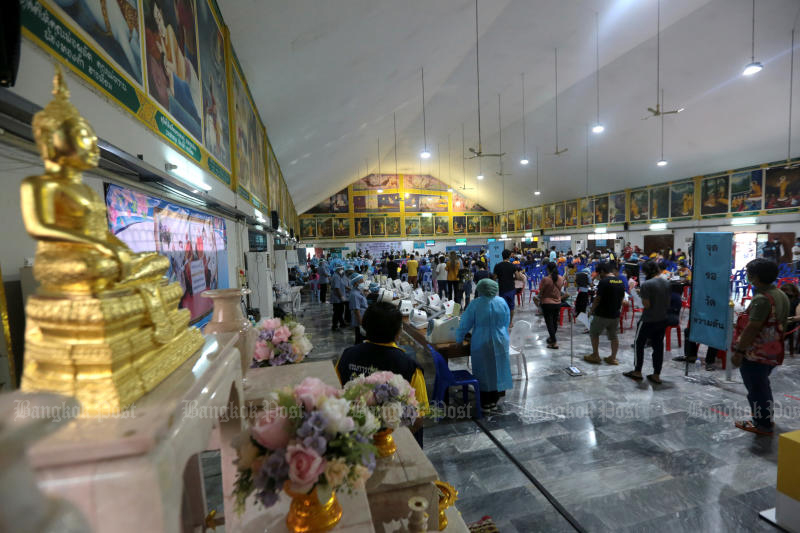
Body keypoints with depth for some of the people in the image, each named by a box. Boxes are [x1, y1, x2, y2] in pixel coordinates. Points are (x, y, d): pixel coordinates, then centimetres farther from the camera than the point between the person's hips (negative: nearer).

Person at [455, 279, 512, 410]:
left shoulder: (475, 304, -15)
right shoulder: (502, 302, -4)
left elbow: (465, 324, -10)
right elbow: (507, 323, 7)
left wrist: (458, 339, 3)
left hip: (481, 344, -3)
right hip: (500, 342, 3)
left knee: (484, 371, 9)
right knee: (498, 367, 18)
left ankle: (487, 401, 17)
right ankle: (497, 393, 31)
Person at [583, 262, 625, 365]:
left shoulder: (604, 282, -18)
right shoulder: (621, 281, 5)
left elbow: (598, 299, -16)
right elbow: (622, 298, 12)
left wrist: (592, 310, -2)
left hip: (602, 314, -7)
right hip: (615, 314, 7)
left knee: (594, 333, 9)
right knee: (613, 336, 14)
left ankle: (595, 356, 13)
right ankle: (613, 358, 19)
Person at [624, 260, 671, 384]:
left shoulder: (646, 284, -19)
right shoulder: (667, 283, 4)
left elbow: (646, 304, -19)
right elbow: (668, 303, 9)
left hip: (648, 320, -7)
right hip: (663, 319, 7)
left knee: (639, 344, 8)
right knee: (658, 346, 11)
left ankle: (637, 372, 15)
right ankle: (656, 375, 17)